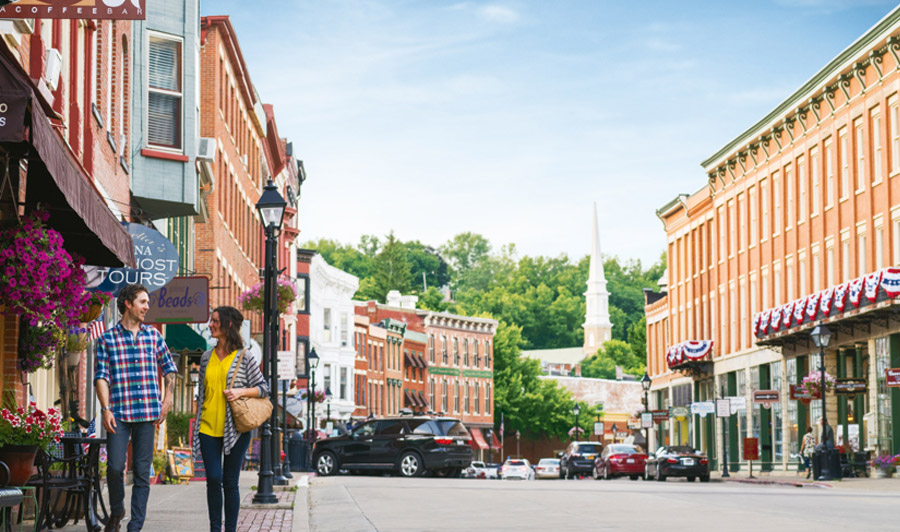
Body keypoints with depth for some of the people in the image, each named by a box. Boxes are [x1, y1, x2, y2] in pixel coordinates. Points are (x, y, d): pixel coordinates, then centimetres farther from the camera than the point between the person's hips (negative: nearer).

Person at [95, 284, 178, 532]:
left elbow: (169, 368, 19)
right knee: (115, 466, -9)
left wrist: (167, 400, 9)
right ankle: (116, 511, 17)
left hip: (148, 413, 2)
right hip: (119, 413, -2)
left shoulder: (153, 335, 11)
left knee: (142, 470, 1)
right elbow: (101, 376, -1)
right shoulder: (107, 339, 3)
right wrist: (106, 409, -11)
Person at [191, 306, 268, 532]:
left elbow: (263, 388, 2)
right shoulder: (206, 357, 12)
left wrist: (241, 391, -15)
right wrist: (197, 424, 14)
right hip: (208, 428, 3)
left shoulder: (244, 357, -1)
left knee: (230, 482, 2)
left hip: (235, 429, -3)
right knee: (213, 479, -5)